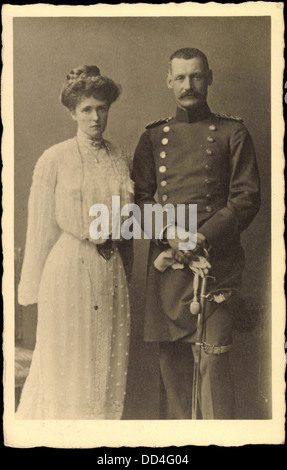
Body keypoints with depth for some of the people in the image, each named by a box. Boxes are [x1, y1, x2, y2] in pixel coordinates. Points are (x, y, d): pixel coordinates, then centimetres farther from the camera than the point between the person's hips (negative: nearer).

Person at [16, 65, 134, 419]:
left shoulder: (120, 158, 6)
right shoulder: (54, 160, -5)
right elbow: (42, 227, -2)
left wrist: (126, 272, 13)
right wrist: (34, 287, -1)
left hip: (111, 271, 4)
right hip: (68, 270, -4)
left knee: (108, 360, 12)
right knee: (66, 361, 8)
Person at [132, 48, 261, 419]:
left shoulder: (232, 133, 6)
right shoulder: (153, 136, 13)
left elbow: (247, 197, -1)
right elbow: (139, 197, 9)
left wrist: (203, 236, -12)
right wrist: (170, 234, -8)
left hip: (216, 260, -3)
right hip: (166, 261, 3)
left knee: (213, 355, -5)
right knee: (171, 354, 10)